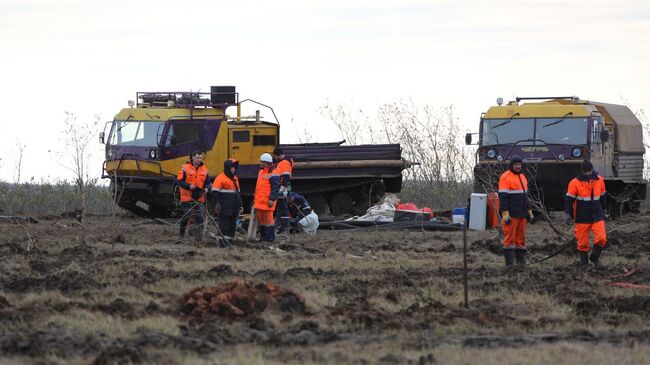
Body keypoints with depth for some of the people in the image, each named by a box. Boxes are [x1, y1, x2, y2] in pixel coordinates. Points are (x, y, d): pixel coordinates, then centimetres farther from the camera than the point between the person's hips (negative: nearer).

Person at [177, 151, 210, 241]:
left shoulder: (204, 169, 7)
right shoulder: (185, 168, -6)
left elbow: (208, 182, 13)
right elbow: (179, 181, -9)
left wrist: (206, 188, -9)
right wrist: (189, 186, -23)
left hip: (199, 198, 3)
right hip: (187, 197, -3)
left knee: (199, 217, -4)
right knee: (186, 217, 2)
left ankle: (199, 235, -3)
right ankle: (181, 235, 20)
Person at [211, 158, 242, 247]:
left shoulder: (235, 178, 18)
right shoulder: (220, 178, -8)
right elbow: (215, 192, -11)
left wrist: (239, 204, 26)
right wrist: (217, 204, -18)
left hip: (233, 208, 8)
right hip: (224, 207, -8)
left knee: (233, 224, 9)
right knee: (224, 223, -9)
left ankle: (230, 241, 15)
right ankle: (223, 242, -8)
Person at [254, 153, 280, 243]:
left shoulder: (273, 173, -11)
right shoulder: (261, 172, 19)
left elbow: (275, 187, -16)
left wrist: (272, 199, -21)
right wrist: (255, 199, 27)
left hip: (267, 201, -9)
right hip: (259, 201, 9)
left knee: (268, 219, -7)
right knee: (260, 218, 12)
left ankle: (270, 238, -2)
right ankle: (263, 237, 20)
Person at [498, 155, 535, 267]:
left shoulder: (522, 177, 19)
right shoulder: (506, 177, -8)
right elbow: (503, 196, -14)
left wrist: (529, 211, 24)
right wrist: (505, 213, -20)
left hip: (521, 214, 8)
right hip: (511, 214, -8)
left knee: (521, 238, 10)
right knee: (509, 237, -6)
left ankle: (521, 261, 15)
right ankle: (509, 262, -5)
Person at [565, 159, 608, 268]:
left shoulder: (599, 180, 4)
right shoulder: (575, 183, -9)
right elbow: (569, 200, -5)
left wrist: (604, 211, 23)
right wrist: (568, 215, -11)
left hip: (597, 215, 3)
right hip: (582, 217, -2)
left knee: (601, 238, -10)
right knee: (583, 241, 2)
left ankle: (595, 257, 13)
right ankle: (584, 261, 20)